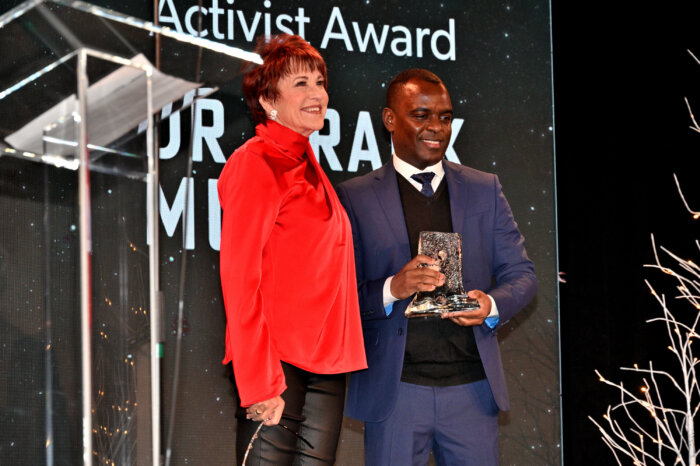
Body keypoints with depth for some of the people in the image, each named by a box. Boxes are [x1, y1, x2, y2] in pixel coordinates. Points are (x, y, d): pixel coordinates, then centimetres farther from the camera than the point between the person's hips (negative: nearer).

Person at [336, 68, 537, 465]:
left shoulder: (484, 190, 11)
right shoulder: (354, 198, 3)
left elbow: (521, 273, 11)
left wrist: (492, 304, -11)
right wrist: (392, 289, -21)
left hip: (472, 387, 2)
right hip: (394, 390, -2)